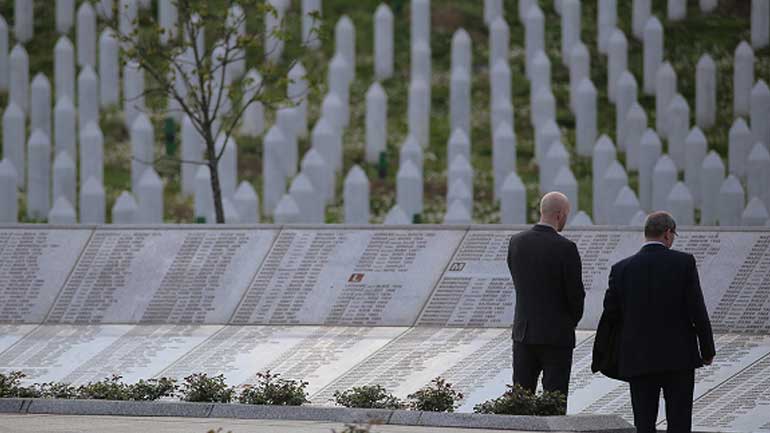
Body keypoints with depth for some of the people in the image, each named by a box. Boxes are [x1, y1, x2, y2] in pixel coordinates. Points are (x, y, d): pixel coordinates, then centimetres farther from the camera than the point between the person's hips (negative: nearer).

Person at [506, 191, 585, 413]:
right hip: (557, 335, -5)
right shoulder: (565, 248, -15)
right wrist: (572, 321, 10)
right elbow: (575, 293, -10)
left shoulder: (516, 242, 0)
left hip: (524, 331, 5)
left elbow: (518, 282, 8)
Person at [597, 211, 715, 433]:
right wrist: (707, 350, 2)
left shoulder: (622, 269, -1)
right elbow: (697, 310, -8)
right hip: (679, 356, -1)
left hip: (638, 359, 2)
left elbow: (610, 312, 1)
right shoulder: (684, 263, -7)